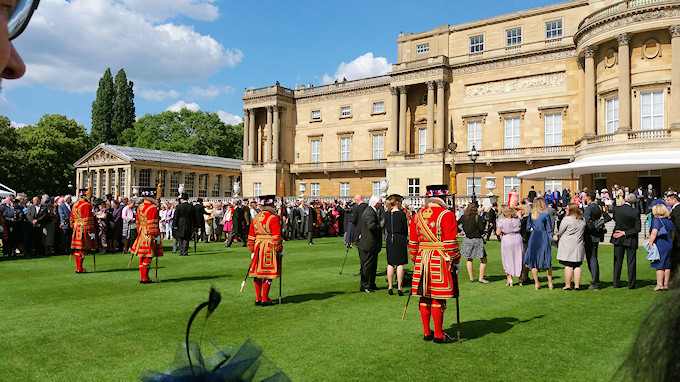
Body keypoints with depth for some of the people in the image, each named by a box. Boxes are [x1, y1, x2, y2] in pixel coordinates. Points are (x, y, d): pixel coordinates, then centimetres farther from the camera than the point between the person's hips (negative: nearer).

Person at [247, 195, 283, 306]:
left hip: (258, 248, 6)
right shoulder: (274, 218, -10)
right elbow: (276, 236, -14)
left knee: (258, 274, 12)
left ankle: (258, 299, 17)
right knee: (268, 274, 0)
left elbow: (251, 236, 11)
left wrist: (252, 251, 18)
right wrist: (280, 250, -6)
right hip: (270, 248, -6)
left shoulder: (255, 218, 10)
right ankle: (265, 299, 4)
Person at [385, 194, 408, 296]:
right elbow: (405, 229, -4)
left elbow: (386, 228, 10)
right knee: (400, 264, 0)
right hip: (400, 239, -5)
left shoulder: (387, 214, 5)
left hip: (389, 239, 5)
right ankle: (399, 287, 1)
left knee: (390, 264, 9)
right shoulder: (401, 214, -10)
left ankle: (390, 287, 12)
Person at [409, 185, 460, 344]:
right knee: (438, 298, 0)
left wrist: (415, 259, 20)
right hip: (440, 261, -6)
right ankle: (438, 335, 8)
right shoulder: (447, 215, -9)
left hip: (422, 261, 6)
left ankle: (426, 332, 20)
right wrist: (455, 261, -3)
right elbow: (450, 242, -12)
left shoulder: (417, 216, 9)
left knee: (425, 298, 11)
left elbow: (413, 242, 10)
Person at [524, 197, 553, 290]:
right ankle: (550, 283, 14)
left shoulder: (531, 214, 1)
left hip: (533, 238, 2)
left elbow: (527, 228, 5)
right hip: (544, 238, -1)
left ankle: (536, 283, 9)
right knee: (547, 261, 11)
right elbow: (550, 230, -4)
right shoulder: (546, 214, -7)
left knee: (533, 261, 8)